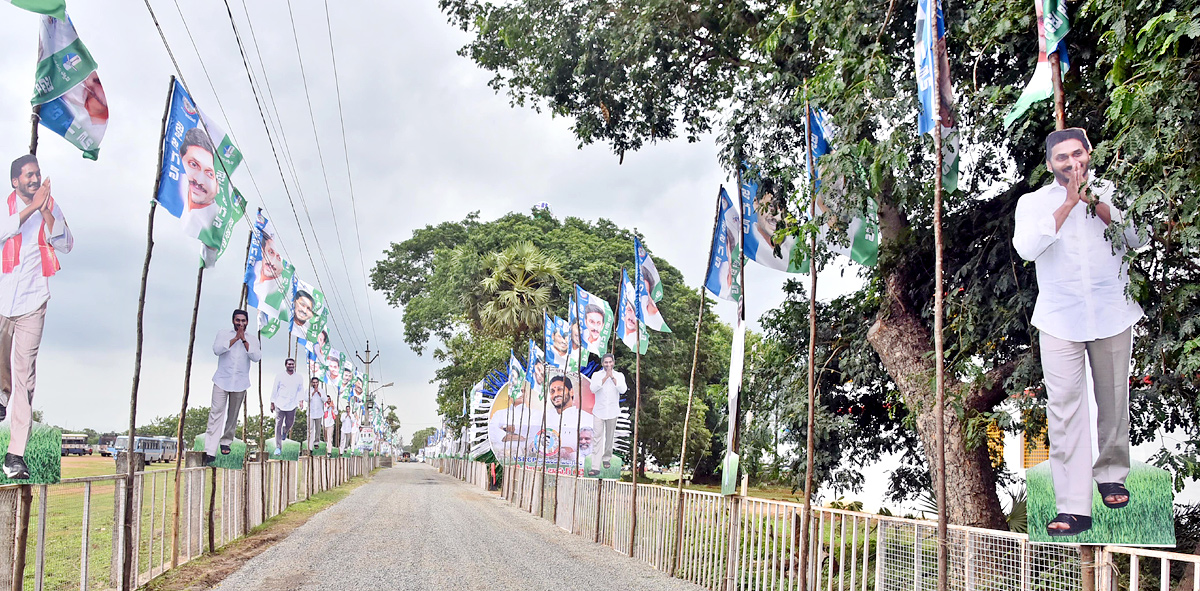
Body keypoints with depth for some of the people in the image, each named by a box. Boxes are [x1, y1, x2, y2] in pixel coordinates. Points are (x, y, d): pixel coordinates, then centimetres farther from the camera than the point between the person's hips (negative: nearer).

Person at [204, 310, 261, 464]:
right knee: (216, 412, -11)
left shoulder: (252, 339, 8)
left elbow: (256, 357, -8)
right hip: (222, 380, -2)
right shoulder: (223, 334, 6)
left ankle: (226, 441, 29)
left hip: (240, 382, 2)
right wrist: (235, 338, -12)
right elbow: (217, 350, -11)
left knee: (233, 415, 8)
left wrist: (244, 340, -10)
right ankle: (210, 451, -16)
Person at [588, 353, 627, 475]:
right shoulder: (596, 375, 3)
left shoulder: (619, 375, 3)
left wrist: (612, 377, -16)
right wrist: (606, 377, -18)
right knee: (597, 438, -8)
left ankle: (606, 458, 35)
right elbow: (593, 388, -15)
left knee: (610, 437, 11)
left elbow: (623, 390, -13)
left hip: (612, 411, 1)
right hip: (599, 411, -1)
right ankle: (595, 467, -13)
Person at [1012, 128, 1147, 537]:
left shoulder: (1111, 192, 13)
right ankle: (1073, 507, -9)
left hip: (1112, 315, 2)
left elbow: (1140, 238, 0)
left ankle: (1112, 474, 34)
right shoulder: (1033, 202, 8)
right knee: (1064, 410, -8)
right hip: (1060, 320, -1)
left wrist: (1096, 204, -7)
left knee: (1114, 400, 9)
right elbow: (1026, 247, -10)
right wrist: (1069, 202, -11)